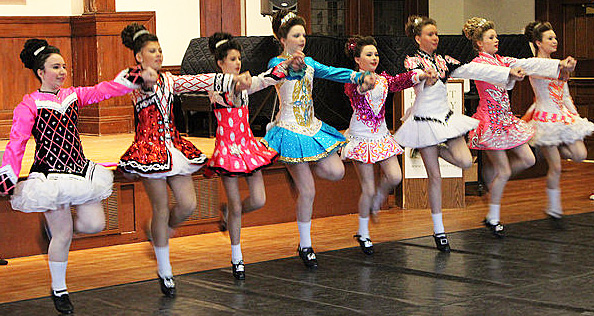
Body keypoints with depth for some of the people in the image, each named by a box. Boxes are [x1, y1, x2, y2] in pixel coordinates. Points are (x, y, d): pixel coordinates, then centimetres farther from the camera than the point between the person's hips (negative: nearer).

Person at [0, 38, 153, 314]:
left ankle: (57, 221, 28)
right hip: (50, 176, -5)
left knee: (95, 224, -2)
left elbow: (105, 90, 4)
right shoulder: (29, 105, -6)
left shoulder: (73, 95, 9)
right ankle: (58, 290, 19)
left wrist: (138, 77, -8)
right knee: (63, 235, -1)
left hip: (80, 171, 6)